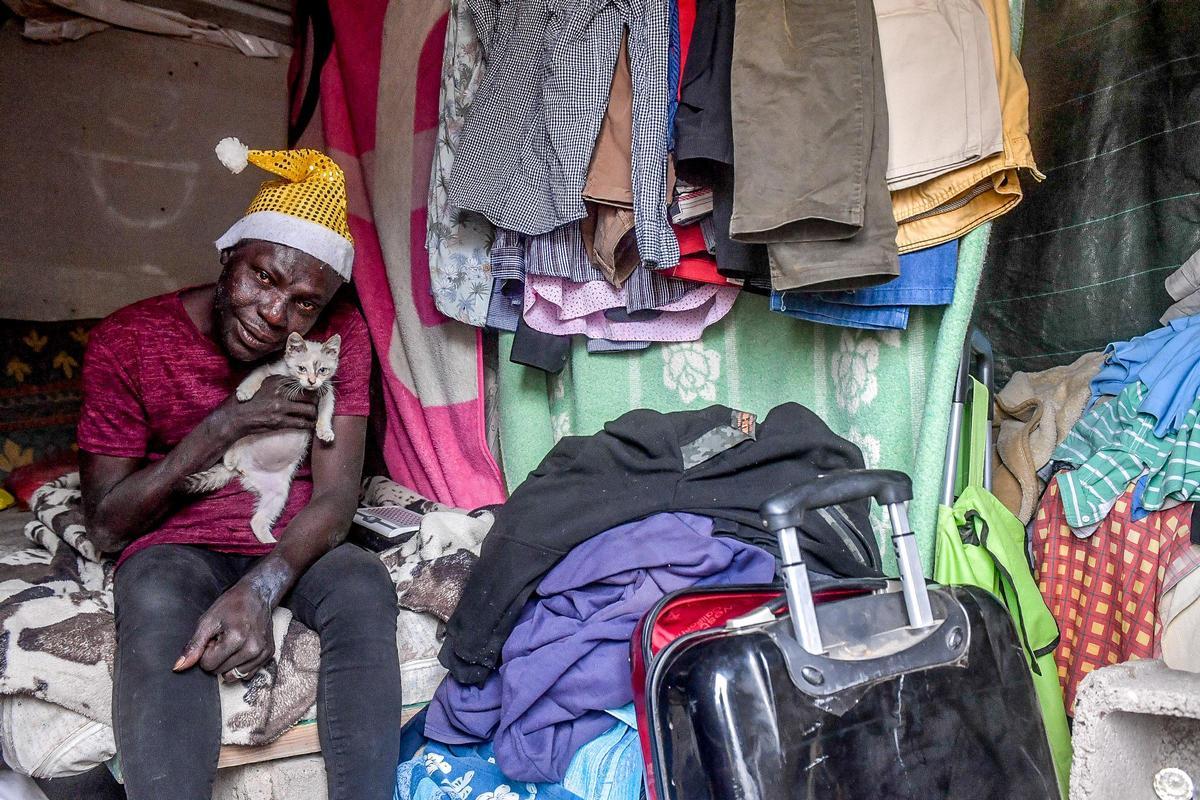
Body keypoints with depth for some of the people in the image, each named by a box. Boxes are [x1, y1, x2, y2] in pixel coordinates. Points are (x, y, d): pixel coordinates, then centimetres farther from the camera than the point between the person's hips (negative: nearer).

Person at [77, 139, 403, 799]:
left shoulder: (339, 335, -6)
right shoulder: (127, 341, -10)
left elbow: (335, 495, -13)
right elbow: (106, 526, -9)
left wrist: (259, 590, -32)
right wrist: (221, 428, -20)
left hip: (295, 544, 2)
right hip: (176, 546, -1)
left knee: (365, 590, -31)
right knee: (157, 607, -36)